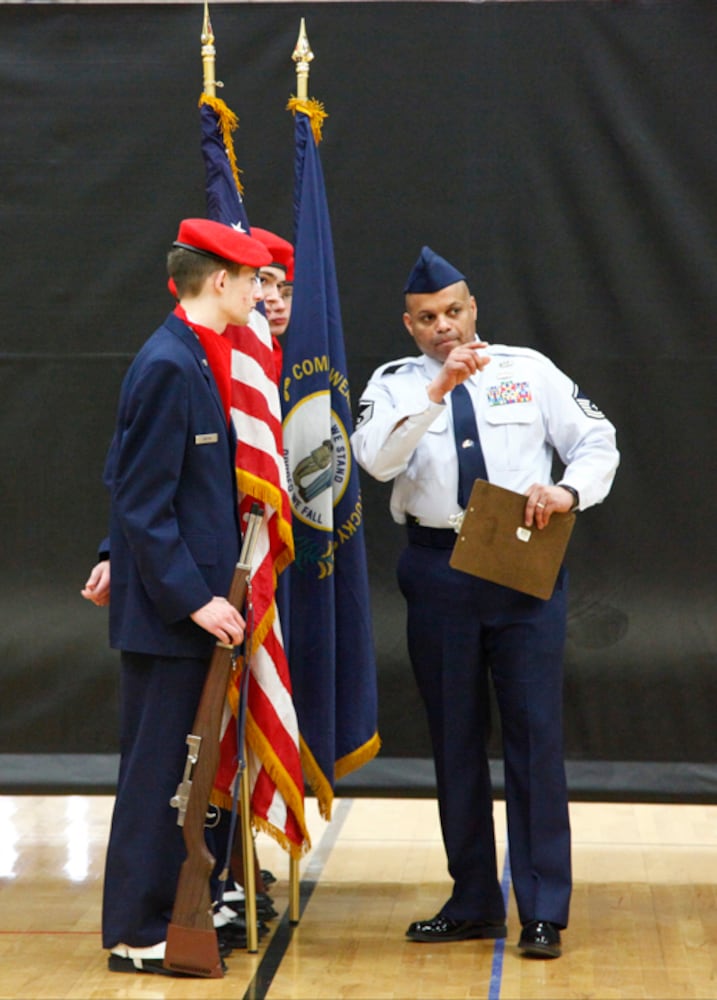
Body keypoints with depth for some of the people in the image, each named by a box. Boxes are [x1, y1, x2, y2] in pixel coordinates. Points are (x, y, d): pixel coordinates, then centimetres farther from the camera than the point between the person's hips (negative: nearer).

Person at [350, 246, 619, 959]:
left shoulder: (529, 371, 6)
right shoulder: (395, 384, 4)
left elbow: (598, 441, 7)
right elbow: (376, 458, -14)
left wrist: (568, 490, -12)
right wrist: (438, 390, -23)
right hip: (437, 571, 1)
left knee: (535, 733, -3)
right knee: (454, 738, 9)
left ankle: (543, 912, 4)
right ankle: (473, 904, 21)